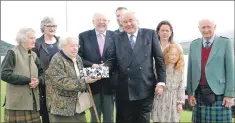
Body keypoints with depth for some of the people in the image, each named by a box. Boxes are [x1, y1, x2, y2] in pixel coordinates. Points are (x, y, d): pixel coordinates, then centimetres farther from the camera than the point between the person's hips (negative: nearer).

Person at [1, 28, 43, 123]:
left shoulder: (33, 55, 14)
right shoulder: (13, 53, -5)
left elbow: (42, 73, 18)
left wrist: (38, 80, -7)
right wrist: (28, 80, -15)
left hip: (33, 102, 6)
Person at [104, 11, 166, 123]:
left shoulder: (150, 34, 5)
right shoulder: (116, 38, 9)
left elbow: (159, 59, 4)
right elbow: (112, 59, 5)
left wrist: (161, 82, -1)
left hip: (145, 87, -1)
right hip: (123, 89, 1)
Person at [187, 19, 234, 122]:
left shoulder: (225, 42, 1)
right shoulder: (193, 45, 10)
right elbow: (190, 69, 11)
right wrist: (189, 92, 5)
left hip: (219, 92, -3)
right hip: (199, 92, 3)